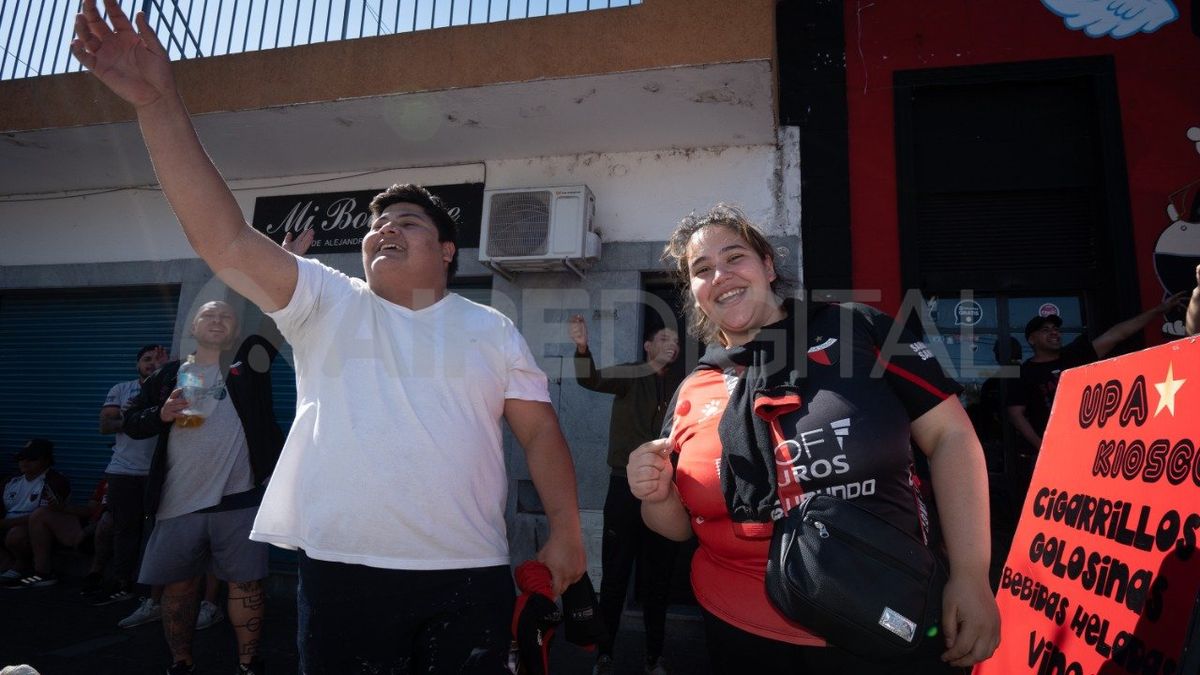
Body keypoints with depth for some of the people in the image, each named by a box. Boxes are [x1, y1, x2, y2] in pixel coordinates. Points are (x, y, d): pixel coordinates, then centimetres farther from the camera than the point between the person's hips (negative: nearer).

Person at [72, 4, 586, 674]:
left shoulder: (491, 330, 6)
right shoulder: (327, 305, 4)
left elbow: (540, 429, 5)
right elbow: (226, 241, -8)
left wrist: (566, 533, -2)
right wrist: (160, 106, -16)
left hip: (471, 574, 1)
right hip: (344, 570, 0)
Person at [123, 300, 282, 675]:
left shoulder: (249, 360, 7)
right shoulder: (169, 374, 12)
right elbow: (131, 421, 12)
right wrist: (162, 414, -8)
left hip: (239, 498, -2)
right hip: (179, 501, 2)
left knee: (246, 581, 2)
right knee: (178, 585, 12)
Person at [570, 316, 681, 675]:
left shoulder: (680, 389, 7)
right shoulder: (628, 376, -3)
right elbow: (590, 379, -22)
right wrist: (582, 348, -40)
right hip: (626, 487, -3)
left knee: (658, 579, 11)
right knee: (615, 576, 3)